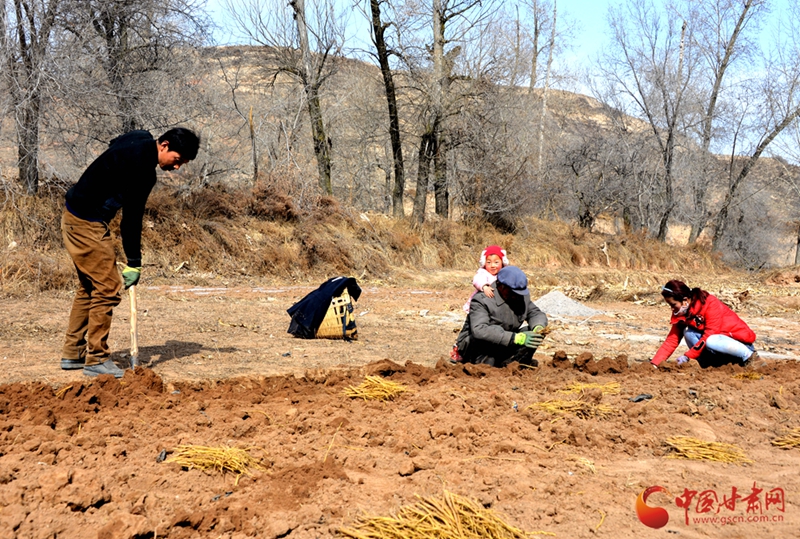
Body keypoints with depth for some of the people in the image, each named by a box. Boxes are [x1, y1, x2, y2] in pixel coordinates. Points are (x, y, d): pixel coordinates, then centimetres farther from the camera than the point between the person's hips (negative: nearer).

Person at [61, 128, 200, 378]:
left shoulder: (140, 140, 6)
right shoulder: (141, 165, -23)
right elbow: (132, 217, -21)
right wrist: (134, 263, -16)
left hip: (75, 217, 11)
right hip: (87, 224, -11)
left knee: (90, 287, 16)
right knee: (108, 288, -7)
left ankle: (73, 353, 24)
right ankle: (96, 360, 1)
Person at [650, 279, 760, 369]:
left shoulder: (711, 304, -22)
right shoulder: (682, 312, -1)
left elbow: (710, 334, -26)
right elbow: (672, 339, -5)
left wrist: (688, 356, -26)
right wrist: (654, 363, -15)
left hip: (740, 340, -6)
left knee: (710, 341, -36)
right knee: (688, 333, -16)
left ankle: (749, 355, -14)